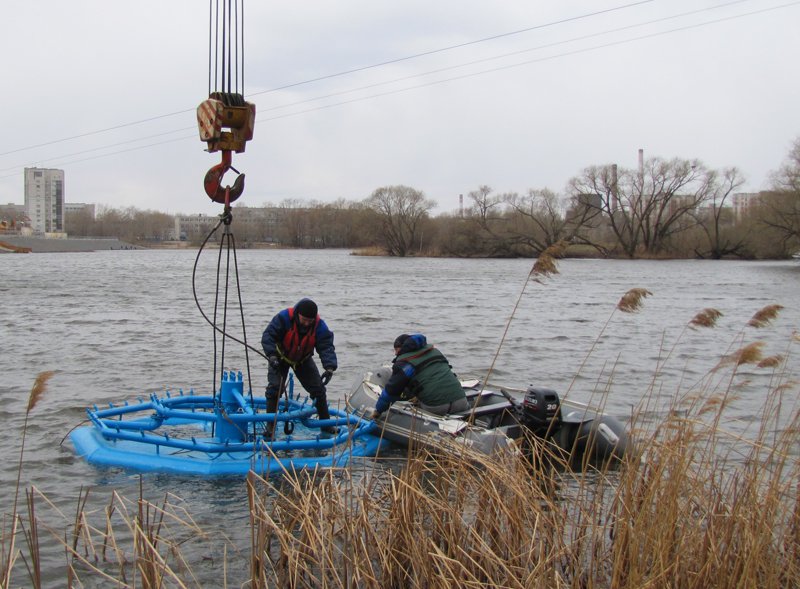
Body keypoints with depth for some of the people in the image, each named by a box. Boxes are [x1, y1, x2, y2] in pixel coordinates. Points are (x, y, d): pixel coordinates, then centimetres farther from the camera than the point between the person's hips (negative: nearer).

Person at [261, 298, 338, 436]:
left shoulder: (319, 326, -27)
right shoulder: (284, 318, -32)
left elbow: (326, 347, -32)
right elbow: (268, 336, -30)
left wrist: (330, 367, -48)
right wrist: (272, 356, -44)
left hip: (303, 360, 2)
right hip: (281, 357, -2)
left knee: (318, 388, -2)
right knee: (274, 388, -15)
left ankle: (326, 423, 13)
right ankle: (270, 425, -4)